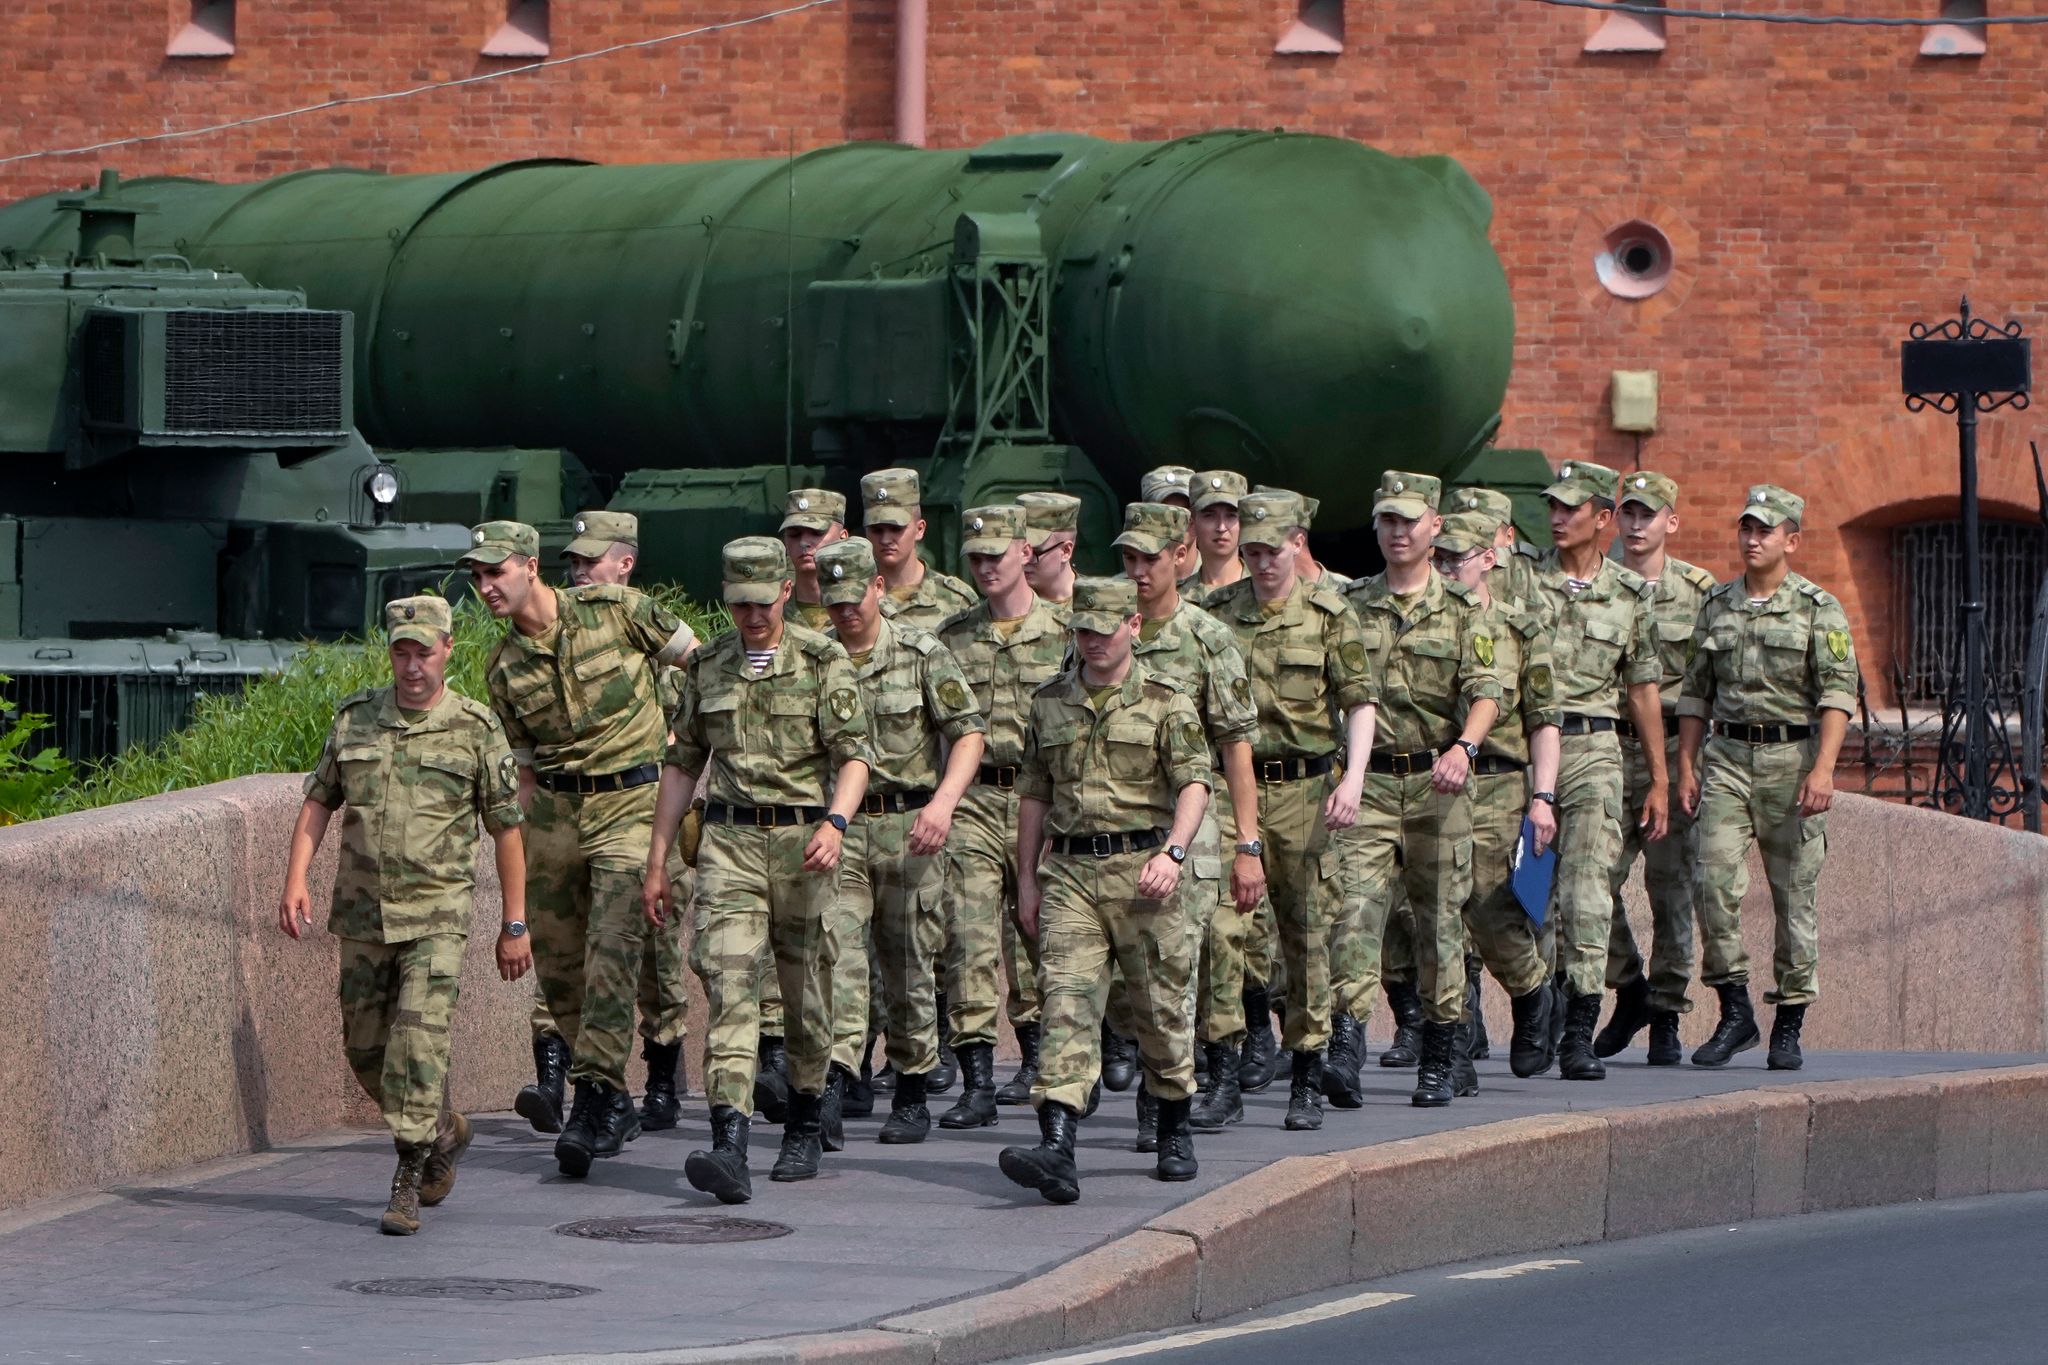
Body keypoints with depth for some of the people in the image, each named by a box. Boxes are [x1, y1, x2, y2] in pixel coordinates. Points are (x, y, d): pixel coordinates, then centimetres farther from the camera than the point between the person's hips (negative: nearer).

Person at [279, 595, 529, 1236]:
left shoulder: (476, 729, -4)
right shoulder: (355, 719, 5)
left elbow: (507, 828, 1)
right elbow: (318, 801, 11)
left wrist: (514, 925, 2)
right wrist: (296, 881, -1)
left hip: (436, 917, -4)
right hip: (363, 914, 4)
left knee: (418, 1039, -16)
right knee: (365, 1048, 11)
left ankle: (407, 1183, -12)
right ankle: (443, 1133, 35)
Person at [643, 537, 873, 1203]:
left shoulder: (823, 661, -1)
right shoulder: (708, 666, 10)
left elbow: (854, 754, -8)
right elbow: (682, 763, 17)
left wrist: (835, 822, -26)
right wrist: (657, 860, 14)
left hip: (803, 841, -2)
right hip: (729, 841, 2)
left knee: (805, 991, 9)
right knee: (729, 984, -13)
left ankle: (805, 1127, 30)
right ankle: (729, 1147, -24)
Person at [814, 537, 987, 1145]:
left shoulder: (921, 653, -1)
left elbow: (969, 732, -3)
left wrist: (943, 803, -18)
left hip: (908, 826, -1)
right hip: (836, 826, 1)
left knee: (908, 964, 6)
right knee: (836, 955, -14)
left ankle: (911, 1096, 18)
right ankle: (832, 1087, -22)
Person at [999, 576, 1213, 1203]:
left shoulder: (1165, 702, 1)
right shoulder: (1050, 702, 13)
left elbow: (1194, 782, -7)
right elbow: (1033, 794, 18)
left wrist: (1172, 852, -23)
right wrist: (1026, 879, 15)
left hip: (1142, 869, -2)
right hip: (1069, 870, 2)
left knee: (1161, 1005, 7)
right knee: (1067, 1003, -11)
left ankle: (1176, 1133, 28)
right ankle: (1057, 1150, -23)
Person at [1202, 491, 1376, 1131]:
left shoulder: (1330, 614, 1)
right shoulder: (1218, 611, 8)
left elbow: (1359, 701, -1)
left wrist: (1353, 778, -13)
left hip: (1301, 789, -1)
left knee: (1305, 930, 5)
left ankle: (1308, 1080, 12)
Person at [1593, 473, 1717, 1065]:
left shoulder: (1698, 590, 5)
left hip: (1674, 748, -1)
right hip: (1607, 749, 1)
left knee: (1671, 885, 0)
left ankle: (1666, 1015, 8)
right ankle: (1628, 988, 13)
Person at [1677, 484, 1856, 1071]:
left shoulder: (1818, 608, 0)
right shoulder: (1716, 606, 12)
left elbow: (1838, 691, -9)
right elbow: (1695, 692, 16)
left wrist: (1823, 768, -20)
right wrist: (1686, 767, 8)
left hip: (1792, 757, -3)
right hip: (1727, 757, 3)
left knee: (1795, 894, 1)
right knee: (1715, 880, -12)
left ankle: (1789, 1027, 8)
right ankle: (1734, 1011, -3)